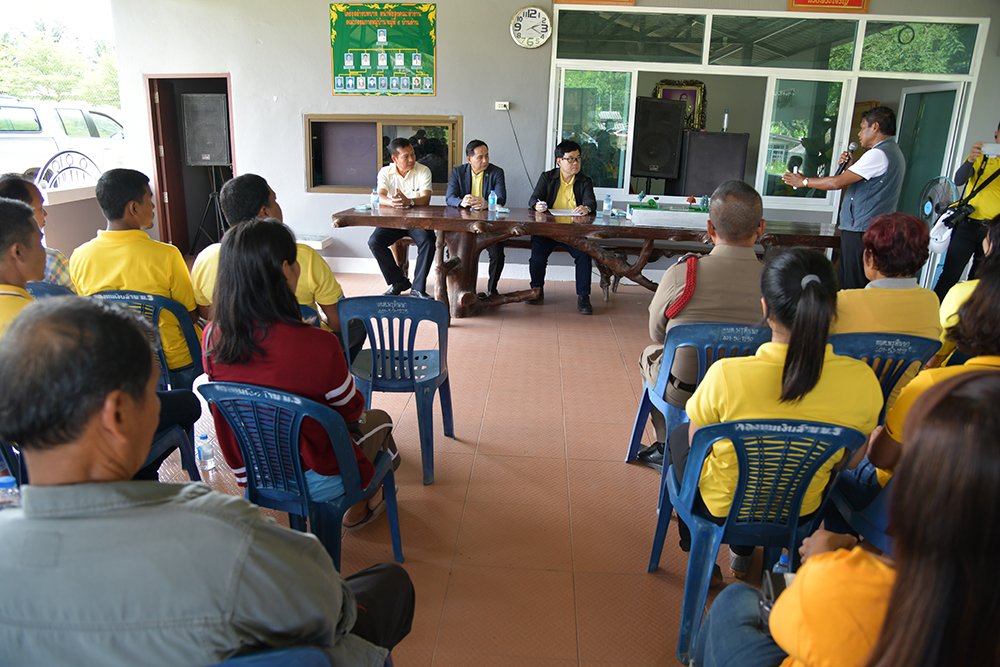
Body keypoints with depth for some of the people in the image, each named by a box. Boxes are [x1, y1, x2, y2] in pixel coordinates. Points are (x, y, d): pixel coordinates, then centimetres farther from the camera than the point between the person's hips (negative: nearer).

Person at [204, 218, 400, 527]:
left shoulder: (213, 339, -15)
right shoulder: (318, 345, -32)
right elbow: (351, 410, -13)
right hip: (313, 483, -5)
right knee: (379, 419, 26)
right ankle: (358, 509, 49)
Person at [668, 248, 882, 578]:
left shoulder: (725, 376, -34)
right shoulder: (862, 381, -25)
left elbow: (696, 443, -14)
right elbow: (850, 461, -7)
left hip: (722, 509, -3)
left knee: (678, 436, 29)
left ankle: (699, 552, 47)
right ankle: (742, 553, 54)